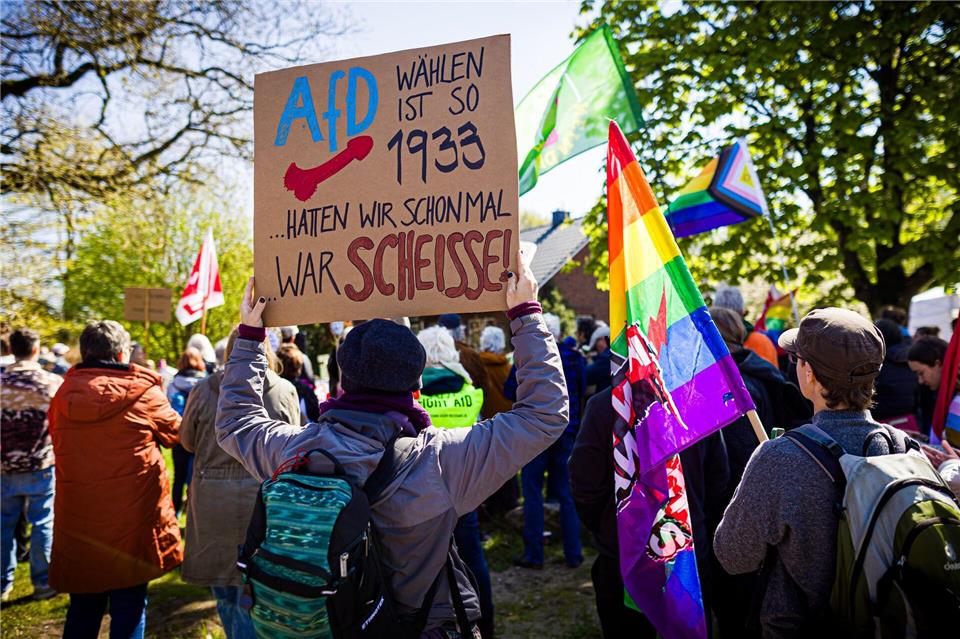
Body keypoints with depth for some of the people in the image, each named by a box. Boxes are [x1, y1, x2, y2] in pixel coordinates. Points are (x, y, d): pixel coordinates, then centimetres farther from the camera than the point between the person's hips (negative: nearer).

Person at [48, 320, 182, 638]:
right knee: (128, 608, 7)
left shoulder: (64, 395, 1)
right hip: (130, 521, -4)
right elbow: (176, 433, 6)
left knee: (83, 610, 18)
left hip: (76, 524, 4)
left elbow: (61, 444, 16)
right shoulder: (144, 392, -10)